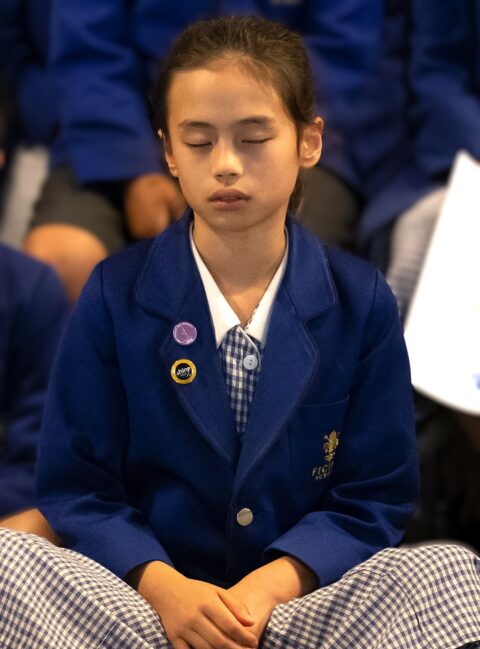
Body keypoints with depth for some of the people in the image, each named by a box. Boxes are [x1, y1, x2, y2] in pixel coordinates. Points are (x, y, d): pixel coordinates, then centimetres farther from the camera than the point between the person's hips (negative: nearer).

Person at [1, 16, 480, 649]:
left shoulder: (361, 304, 2)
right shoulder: (117, 296, 1)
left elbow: (375, 498, 3)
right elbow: (76, 488, 2)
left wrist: (270, 585, -16)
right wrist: (163, 586, -18)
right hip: (147, 596, 0)